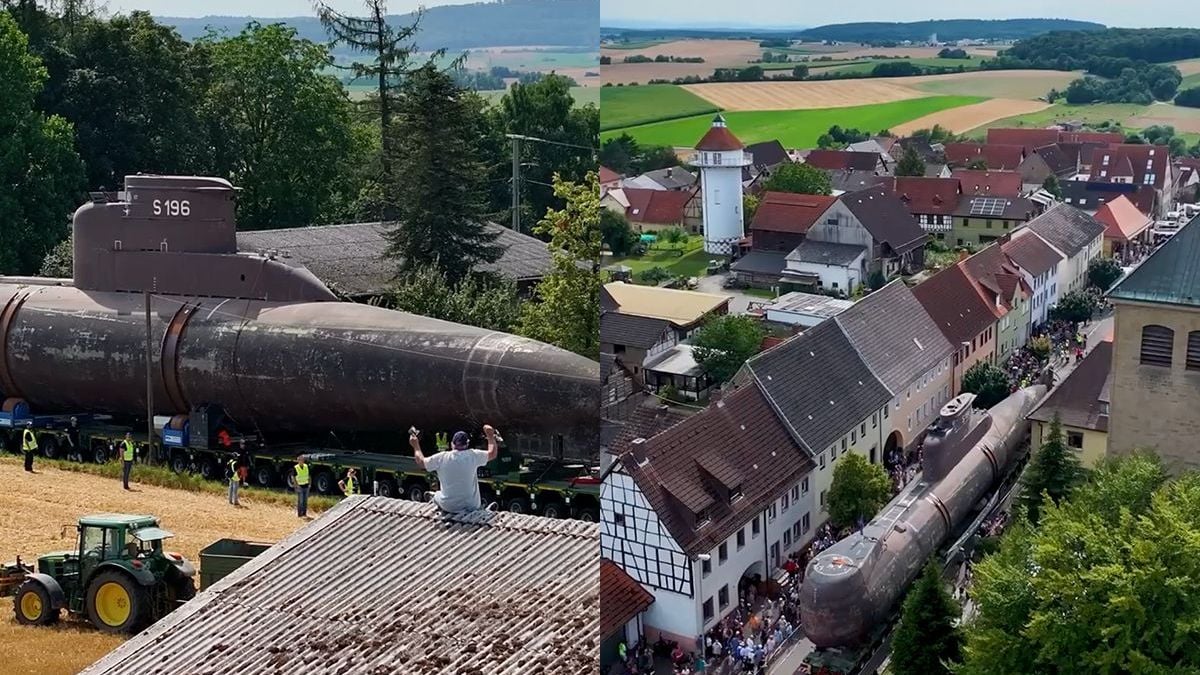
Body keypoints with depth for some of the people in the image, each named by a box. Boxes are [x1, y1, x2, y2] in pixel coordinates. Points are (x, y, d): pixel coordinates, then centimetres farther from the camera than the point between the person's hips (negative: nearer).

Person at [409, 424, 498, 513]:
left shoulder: (441, 458, -12)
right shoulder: (473, 455, -13)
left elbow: (421, 462, 5)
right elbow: (492, 454, 4)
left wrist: (415, 445, 20)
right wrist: (491, 436, 17)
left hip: (448, 508, 2)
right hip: (471, 507, -1)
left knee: (434, 495, 33)